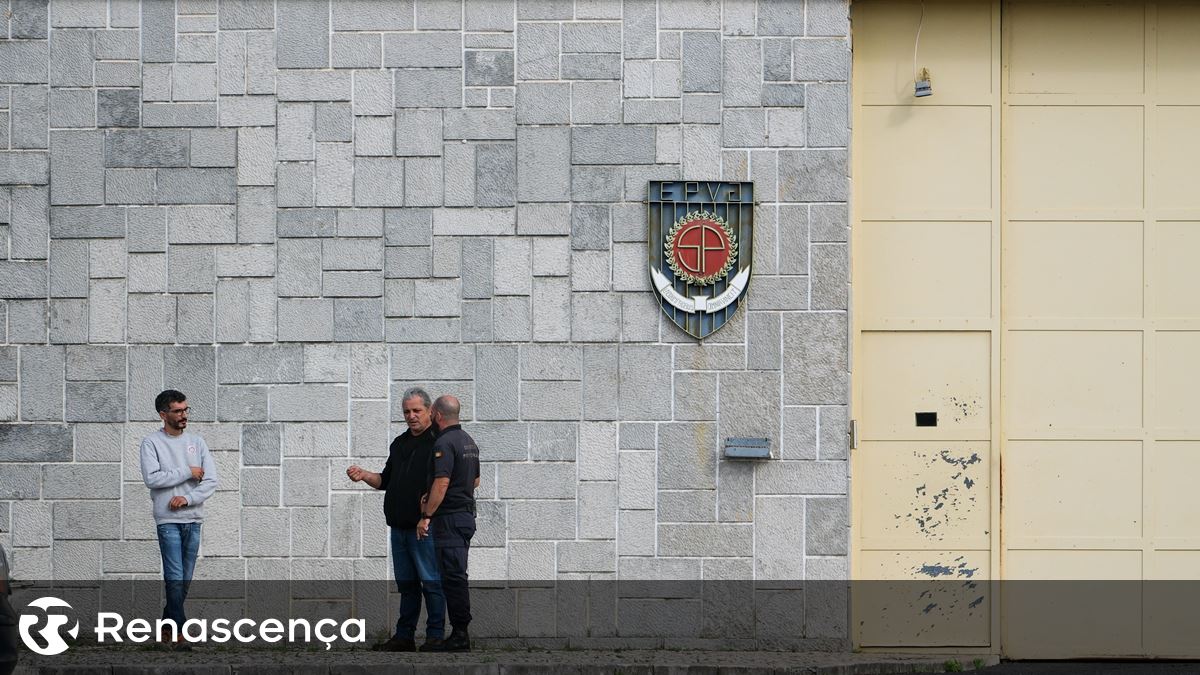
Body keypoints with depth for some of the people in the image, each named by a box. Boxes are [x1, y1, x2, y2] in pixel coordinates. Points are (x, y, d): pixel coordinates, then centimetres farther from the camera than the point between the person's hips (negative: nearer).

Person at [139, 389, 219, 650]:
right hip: (168, 520, -4)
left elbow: (211, 481, 3)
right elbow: (151, 478, -15)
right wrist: (188, 473, -11)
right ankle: (178, 634, -14)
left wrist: (187, 498, -12)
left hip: (193, 520, 4)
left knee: (185, 580, 7)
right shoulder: (151, 443, -1)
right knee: (175, 579, -12)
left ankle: (166, 629, 18)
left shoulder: (196, 442, 10)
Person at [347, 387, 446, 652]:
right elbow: (386, 480, 24)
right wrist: (365, 475, 5)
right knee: (406, 583, 13)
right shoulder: (400, 443, 18)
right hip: (399, 526, 8)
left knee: (431, 582, -5)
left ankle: (435, 637, -1)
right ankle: (404, 637, 18)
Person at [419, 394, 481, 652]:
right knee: (456, 575, 13)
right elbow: (475, 481, 22)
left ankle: (459, 635, -8)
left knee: (453, 576, -8)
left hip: (449, 517, -10)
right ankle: (460, 633, 15)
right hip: (467, 513, 10)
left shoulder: (444, 443, -15)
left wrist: (426, 516, -19)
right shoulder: (468, 441, 15)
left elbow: (441, 483, -22)